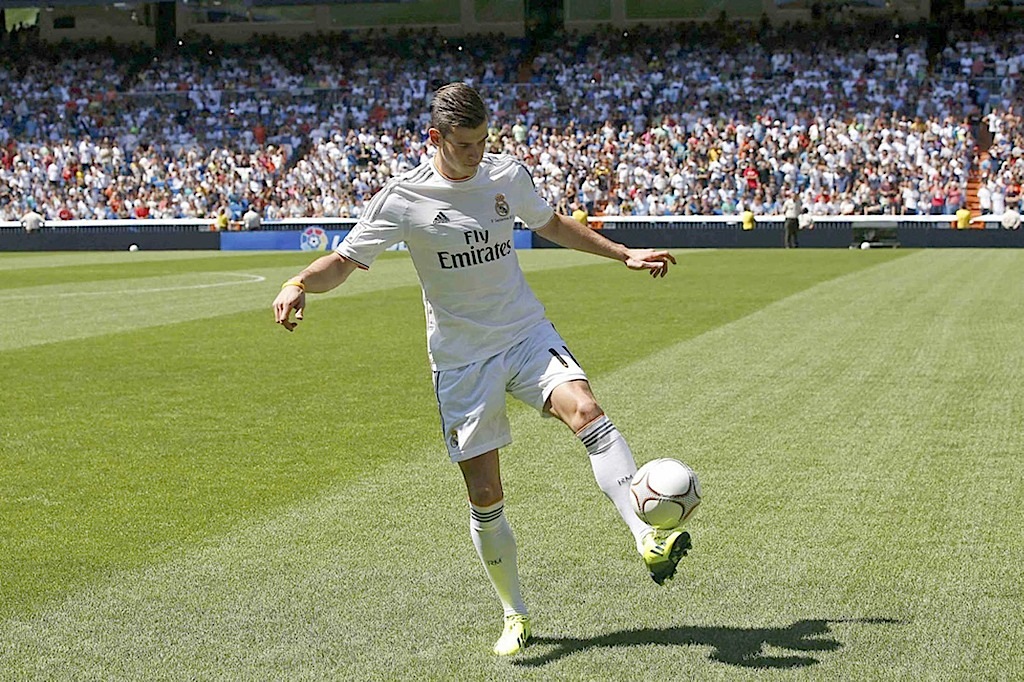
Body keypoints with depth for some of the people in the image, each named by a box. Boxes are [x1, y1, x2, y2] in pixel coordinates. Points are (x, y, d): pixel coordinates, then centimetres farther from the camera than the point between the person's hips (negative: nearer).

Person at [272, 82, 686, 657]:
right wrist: (299, 284, -27)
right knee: (485, 497, 0)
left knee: (586, 411, -29)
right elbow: (343, 262, -6)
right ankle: (516, 616, 19)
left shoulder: (508, 174, 2)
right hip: (462, 357, -2)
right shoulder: (402, 199, -9)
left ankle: (648, 539, -37)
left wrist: (625, 254, 21)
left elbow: (552, 224, 21)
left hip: (528, 333, 2)